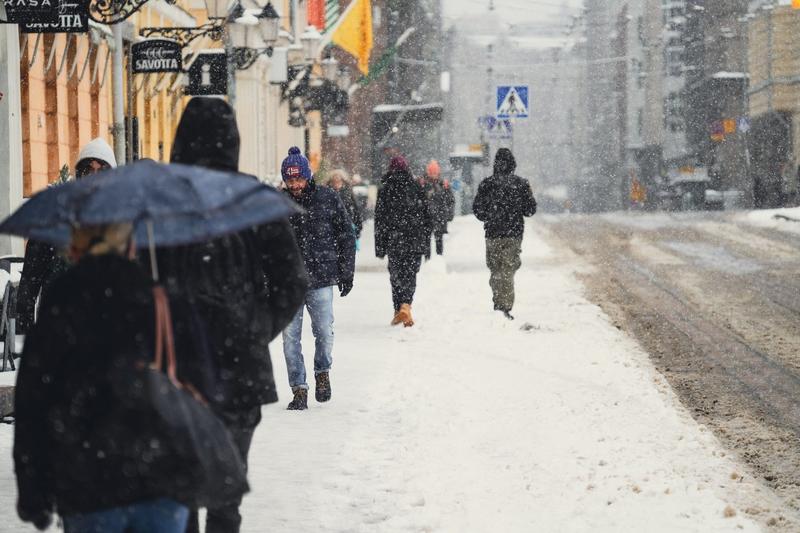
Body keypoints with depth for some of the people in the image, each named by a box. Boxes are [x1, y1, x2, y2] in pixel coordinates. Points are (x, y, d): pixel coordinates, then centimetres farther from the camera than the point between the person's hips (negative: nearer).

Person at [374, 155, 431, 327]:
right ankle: (405, 305, -17)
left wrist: (380, 247, 4)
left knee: (396, 275, 8)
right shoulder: (415, 187, 3)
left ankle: (399, 310, 3)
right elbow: (426, 216, 6)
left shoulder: (385, 190, -1)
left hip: (394, 241, -1)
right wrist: (426, 241, 14)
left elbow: (380, 220, 0)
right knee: (410, 274, 4)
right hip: (415, 241, 1)